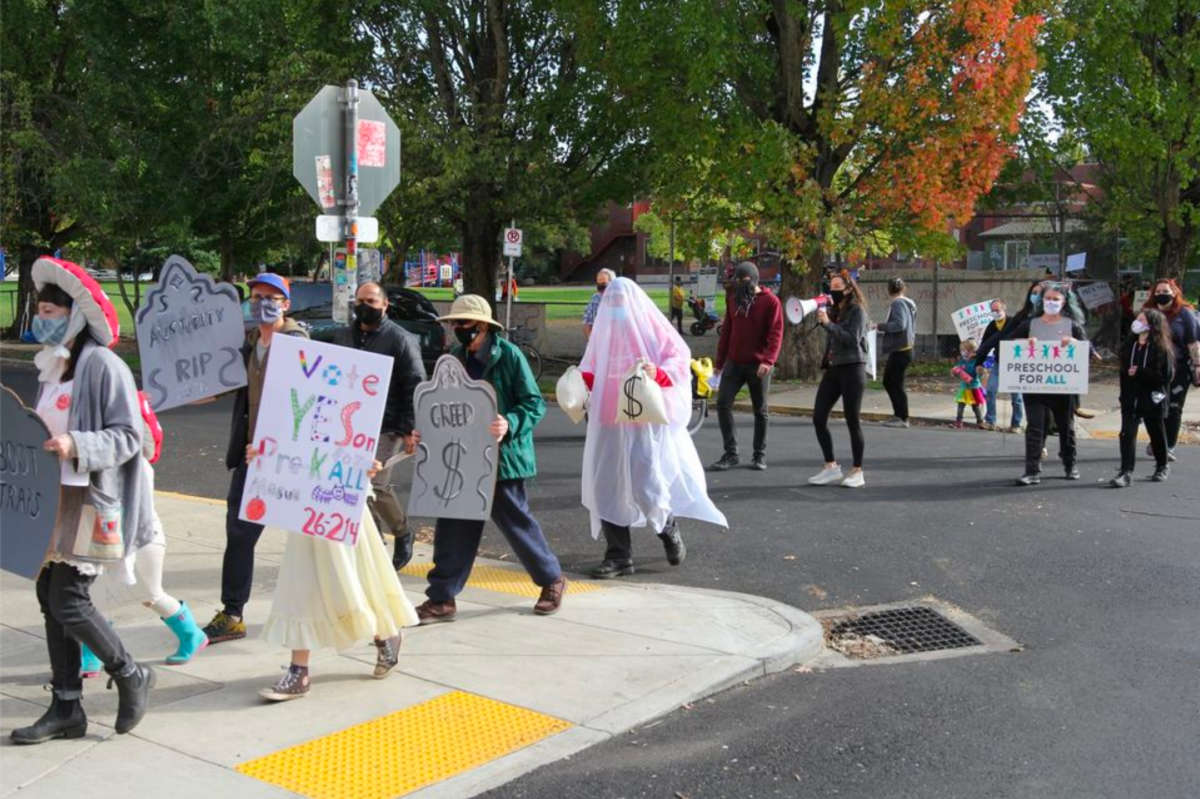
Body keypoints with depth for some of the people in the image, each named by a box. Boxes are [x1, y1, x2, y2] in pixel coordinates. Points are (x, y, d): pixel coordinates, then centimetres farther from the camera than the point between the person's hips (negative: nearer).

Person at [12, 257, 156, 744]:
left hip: (94, 499, -8)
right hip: (56, 499, 8)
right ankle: (66, 708, 17)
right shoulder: (51, 366, 12)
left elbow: (128, 437, -15)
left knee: (68, 601, -9)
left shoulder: (102, 365, -12)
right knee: (50, 596, 8)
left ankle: (131, 677, 13)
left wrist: (77, 446, -28)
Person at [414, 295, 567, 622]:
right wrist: (425, 432, 1)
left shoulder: (509, 355, -10)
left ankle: (552, 580, 27)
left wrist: (510, 425, -26)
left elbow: (535, 403, -10)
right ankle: (441, 598, 13)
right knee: (453, 527, 5)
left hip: (502, 457, -6)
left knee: (516, 522, 6)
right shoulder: (456, 359, 9)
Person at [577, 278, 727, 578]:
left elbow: (680, 357, -5)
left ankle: (668, 527, 22)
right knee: (606, 484, -1)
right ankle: (619, 556, 8)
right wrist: (581, 378, -1)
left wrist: (658, 372, -24)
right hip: (610, 420, 5)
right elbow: (591, 369, 21)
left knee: (646, 484, -11)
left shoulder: (651, 327, 1)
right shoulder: (604, 330, 15)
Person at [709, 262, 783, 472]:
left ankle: (760, 455, 18)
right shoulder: (733, 300, 12)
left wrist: (768, 360, -25)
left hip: (758, 365, -4)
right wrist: (719, 362, 15)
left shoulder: (770, 301, -5)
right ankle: (731, 453, 0)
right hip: (734, 362, 4)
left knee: (760, 411, 6)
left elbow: (776, 333, -12)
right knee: (722, 403, -6)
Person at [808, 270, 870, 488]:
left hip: (852, 369, -7)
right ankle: (831, 466, 10)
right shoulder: (832, 310, 14)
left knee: (852, 421, -3)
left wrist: (828, 323, -20)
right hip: (832, 369, 7)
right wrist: (819, 315, -4)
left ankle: (857, 472, 7)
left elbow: (852, 339, -16)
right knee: (818, 418, 0)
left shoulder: (857, 310, -5)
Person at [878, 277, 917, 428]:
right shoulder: (909, 304, 17)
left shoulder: (898, 304, -13)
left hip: (899, 351, -10)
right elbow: (912, 327, 24)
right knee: (888, 381, 16)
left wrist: (881, 326, -15)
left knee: (896, 384, -5)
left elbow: (900, 324, -25)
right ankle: (899, 414, 20)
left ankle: (902, 418, -1)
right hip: (906, 348, 10)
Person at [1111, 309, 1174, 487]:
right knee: (1127, 433, -9)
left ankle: (1162, 467, 35)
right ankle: (1126, 472, -11)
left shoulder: (1162, 348, -11)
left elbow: (1165, 375, -16)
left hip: (1152, 399, -3)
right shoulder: (1129, 344, 5)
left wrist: (1139, 373, -22)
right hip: (1130, 399, 3)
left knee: (1156, 433, 14)